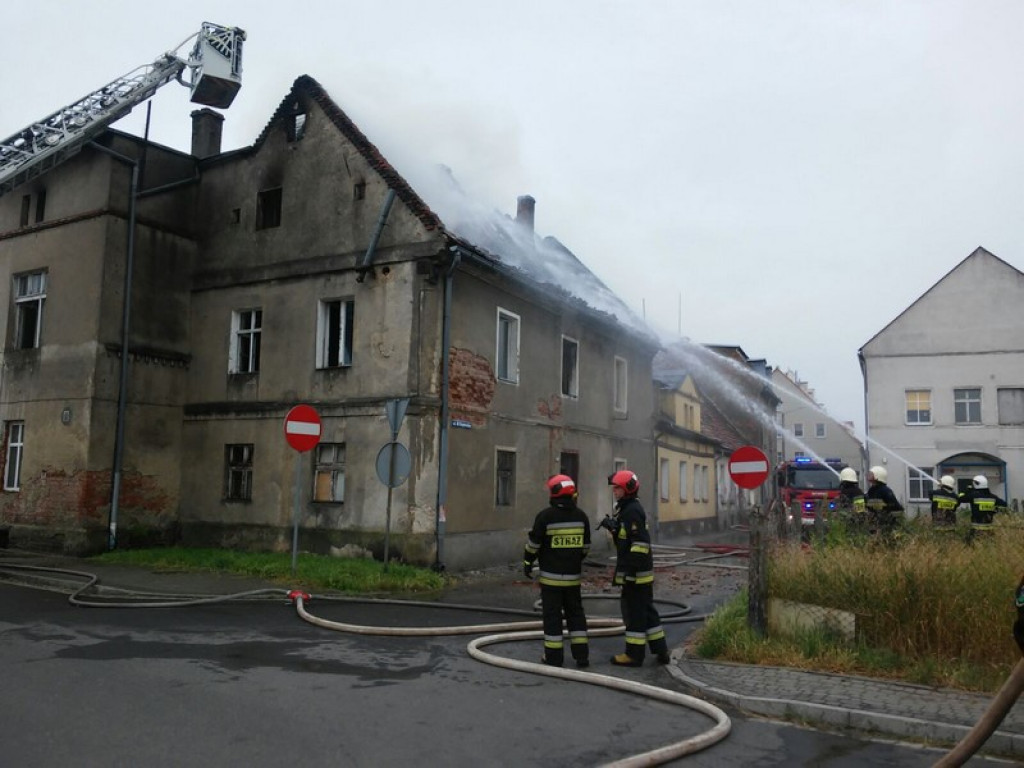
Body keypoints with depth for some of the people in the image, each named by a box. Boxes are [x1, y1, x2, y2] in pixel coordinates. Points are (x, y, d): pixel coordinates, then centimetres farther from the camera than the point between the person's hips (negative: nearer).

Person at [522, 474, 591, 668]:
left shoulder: (546, 516, -12)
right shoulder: (581, 516, 3)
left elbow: (534, 543, -7)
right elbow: (586, 546, 12)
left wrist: (528, 563, 7)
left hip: (551, 576, -4)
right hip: (573, 575, 4)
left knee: (552, 615, 3)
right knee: (575, 613, 13)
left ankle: (554, 656, 6)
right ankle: (581, 654, 13)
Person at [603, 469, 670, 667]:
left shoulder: (632, 511, -17)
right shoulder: (626, 509, 15)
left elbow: (641, 542, -23)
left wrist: (631, 568, -24)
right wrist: (613, 526, 12)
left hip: (635, 572, -10)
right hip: (641, 571, 10)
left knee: (634, 611, -2)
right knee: (646, 610, 15)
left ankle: (634, 654, 7)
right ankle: (661, 651, 22)